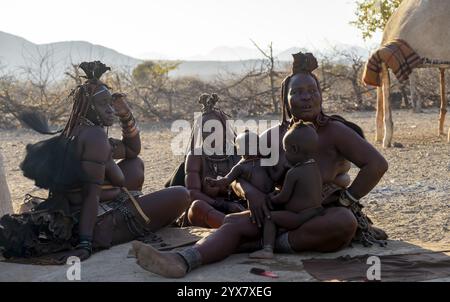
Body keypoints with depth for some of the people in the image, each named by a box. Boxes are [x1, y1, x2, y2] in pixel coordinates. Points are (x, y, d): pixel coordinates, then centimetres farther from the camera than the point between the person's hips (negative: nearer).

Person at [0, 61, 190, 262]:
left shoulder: (81, 133, 11)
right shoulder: (96, 135, -19)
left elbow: (132, 150, 22)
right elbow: (91, 194, -27)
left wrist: (126, 116, 8)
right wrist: (85, 245, -32)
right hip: (99, 225, -10)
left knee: (136, 164, 26)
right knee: (181, 196, -1)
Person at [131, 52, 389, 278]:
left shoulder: (335, 132, -9)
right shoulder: (274, 136, 4)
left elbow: (377, 164, -13)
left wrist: (344, 200, -15)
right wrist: (251, 191, -17)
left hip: (326, 219, -3)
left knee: (344, 221, -39)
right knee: (233, 222, -21)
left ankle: (266, 244, -26)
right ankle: (182, 261, -50)